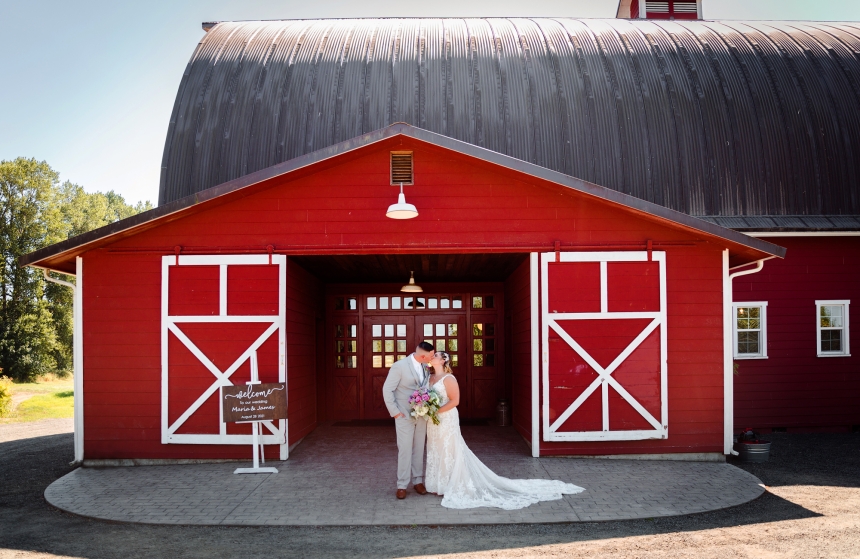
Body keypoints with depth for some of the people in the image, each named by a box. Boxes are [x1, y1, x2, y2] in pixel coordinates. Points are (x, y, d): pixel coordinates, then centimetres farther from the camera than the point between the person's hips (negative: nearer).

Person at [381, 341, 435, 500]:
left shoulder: (425, 367, 2)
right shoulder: (399, 366, -15)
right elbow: (387, 389, -12)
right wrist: (395, 412, -12)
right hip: (405, 415, -5)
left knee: (419, 449, 11)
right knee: (405, 450, -1)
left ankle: (418, 481, 23)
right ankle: (402, 485, 10)